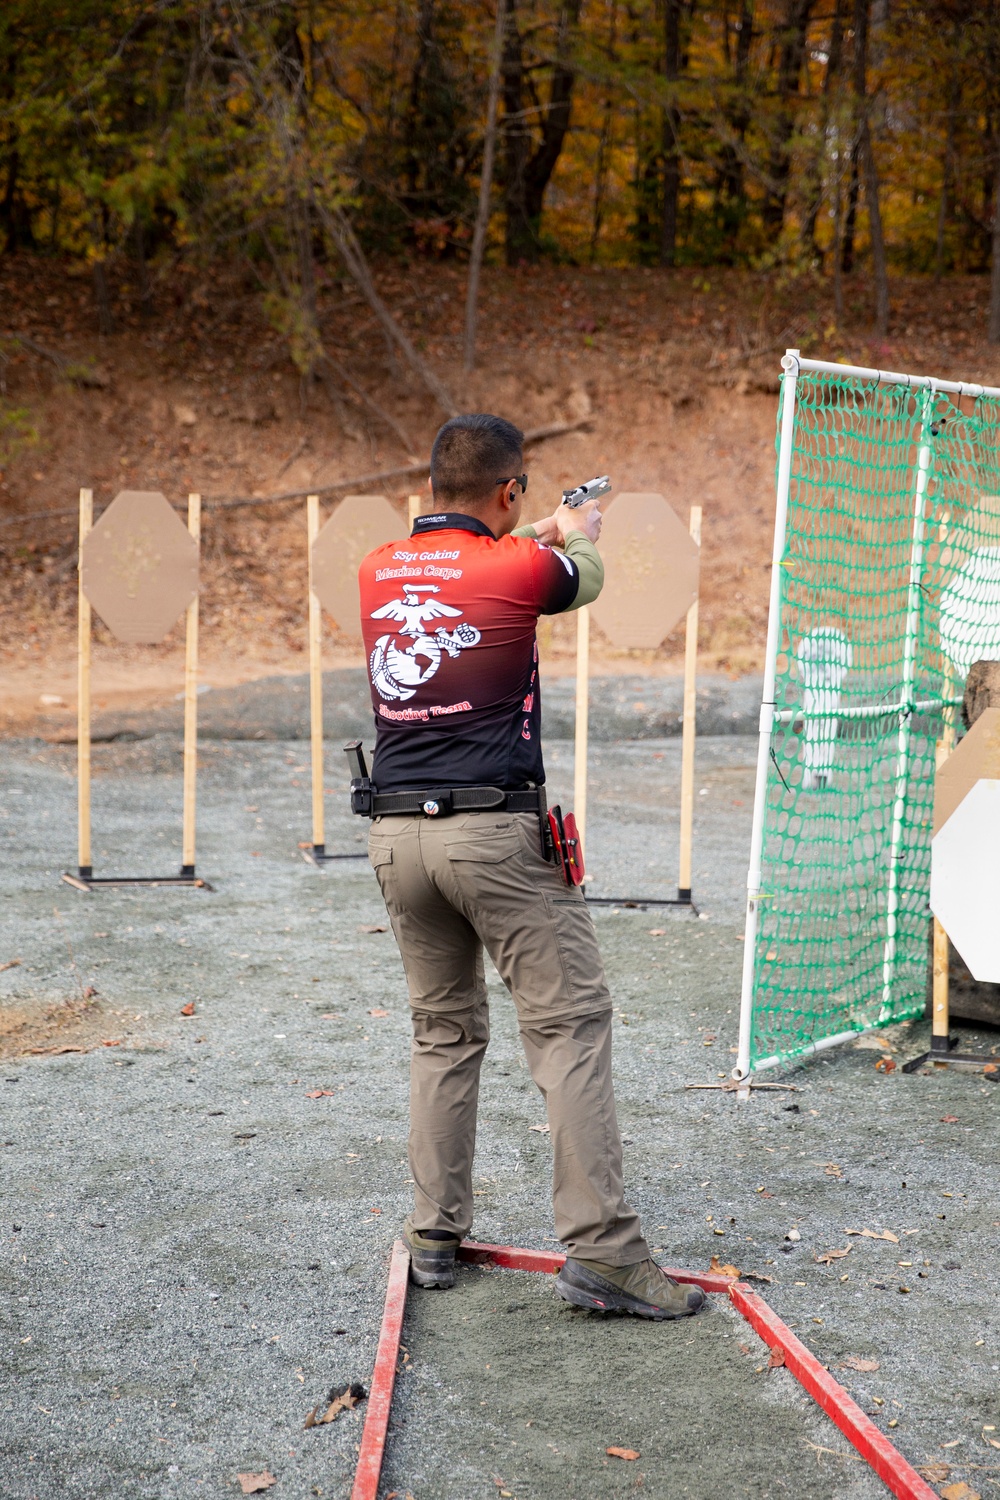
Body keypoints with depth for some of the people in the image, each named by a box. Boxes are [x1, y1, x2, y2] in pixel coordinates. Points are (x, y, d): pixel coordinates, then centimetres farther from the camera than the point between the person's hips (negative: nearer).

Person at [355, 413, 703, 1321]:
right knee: (570, 1023, -2)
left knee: (444, 1034, 16)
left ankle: (436, 1236, 19)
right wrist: (578, 532, 39)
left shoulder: (379, 573, 8)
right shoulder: (523, 569, -7)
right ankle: (599, 1249, -5)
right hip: (495, 830, -6)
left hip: (399, 833, 6)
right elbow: (585, 580, 16)